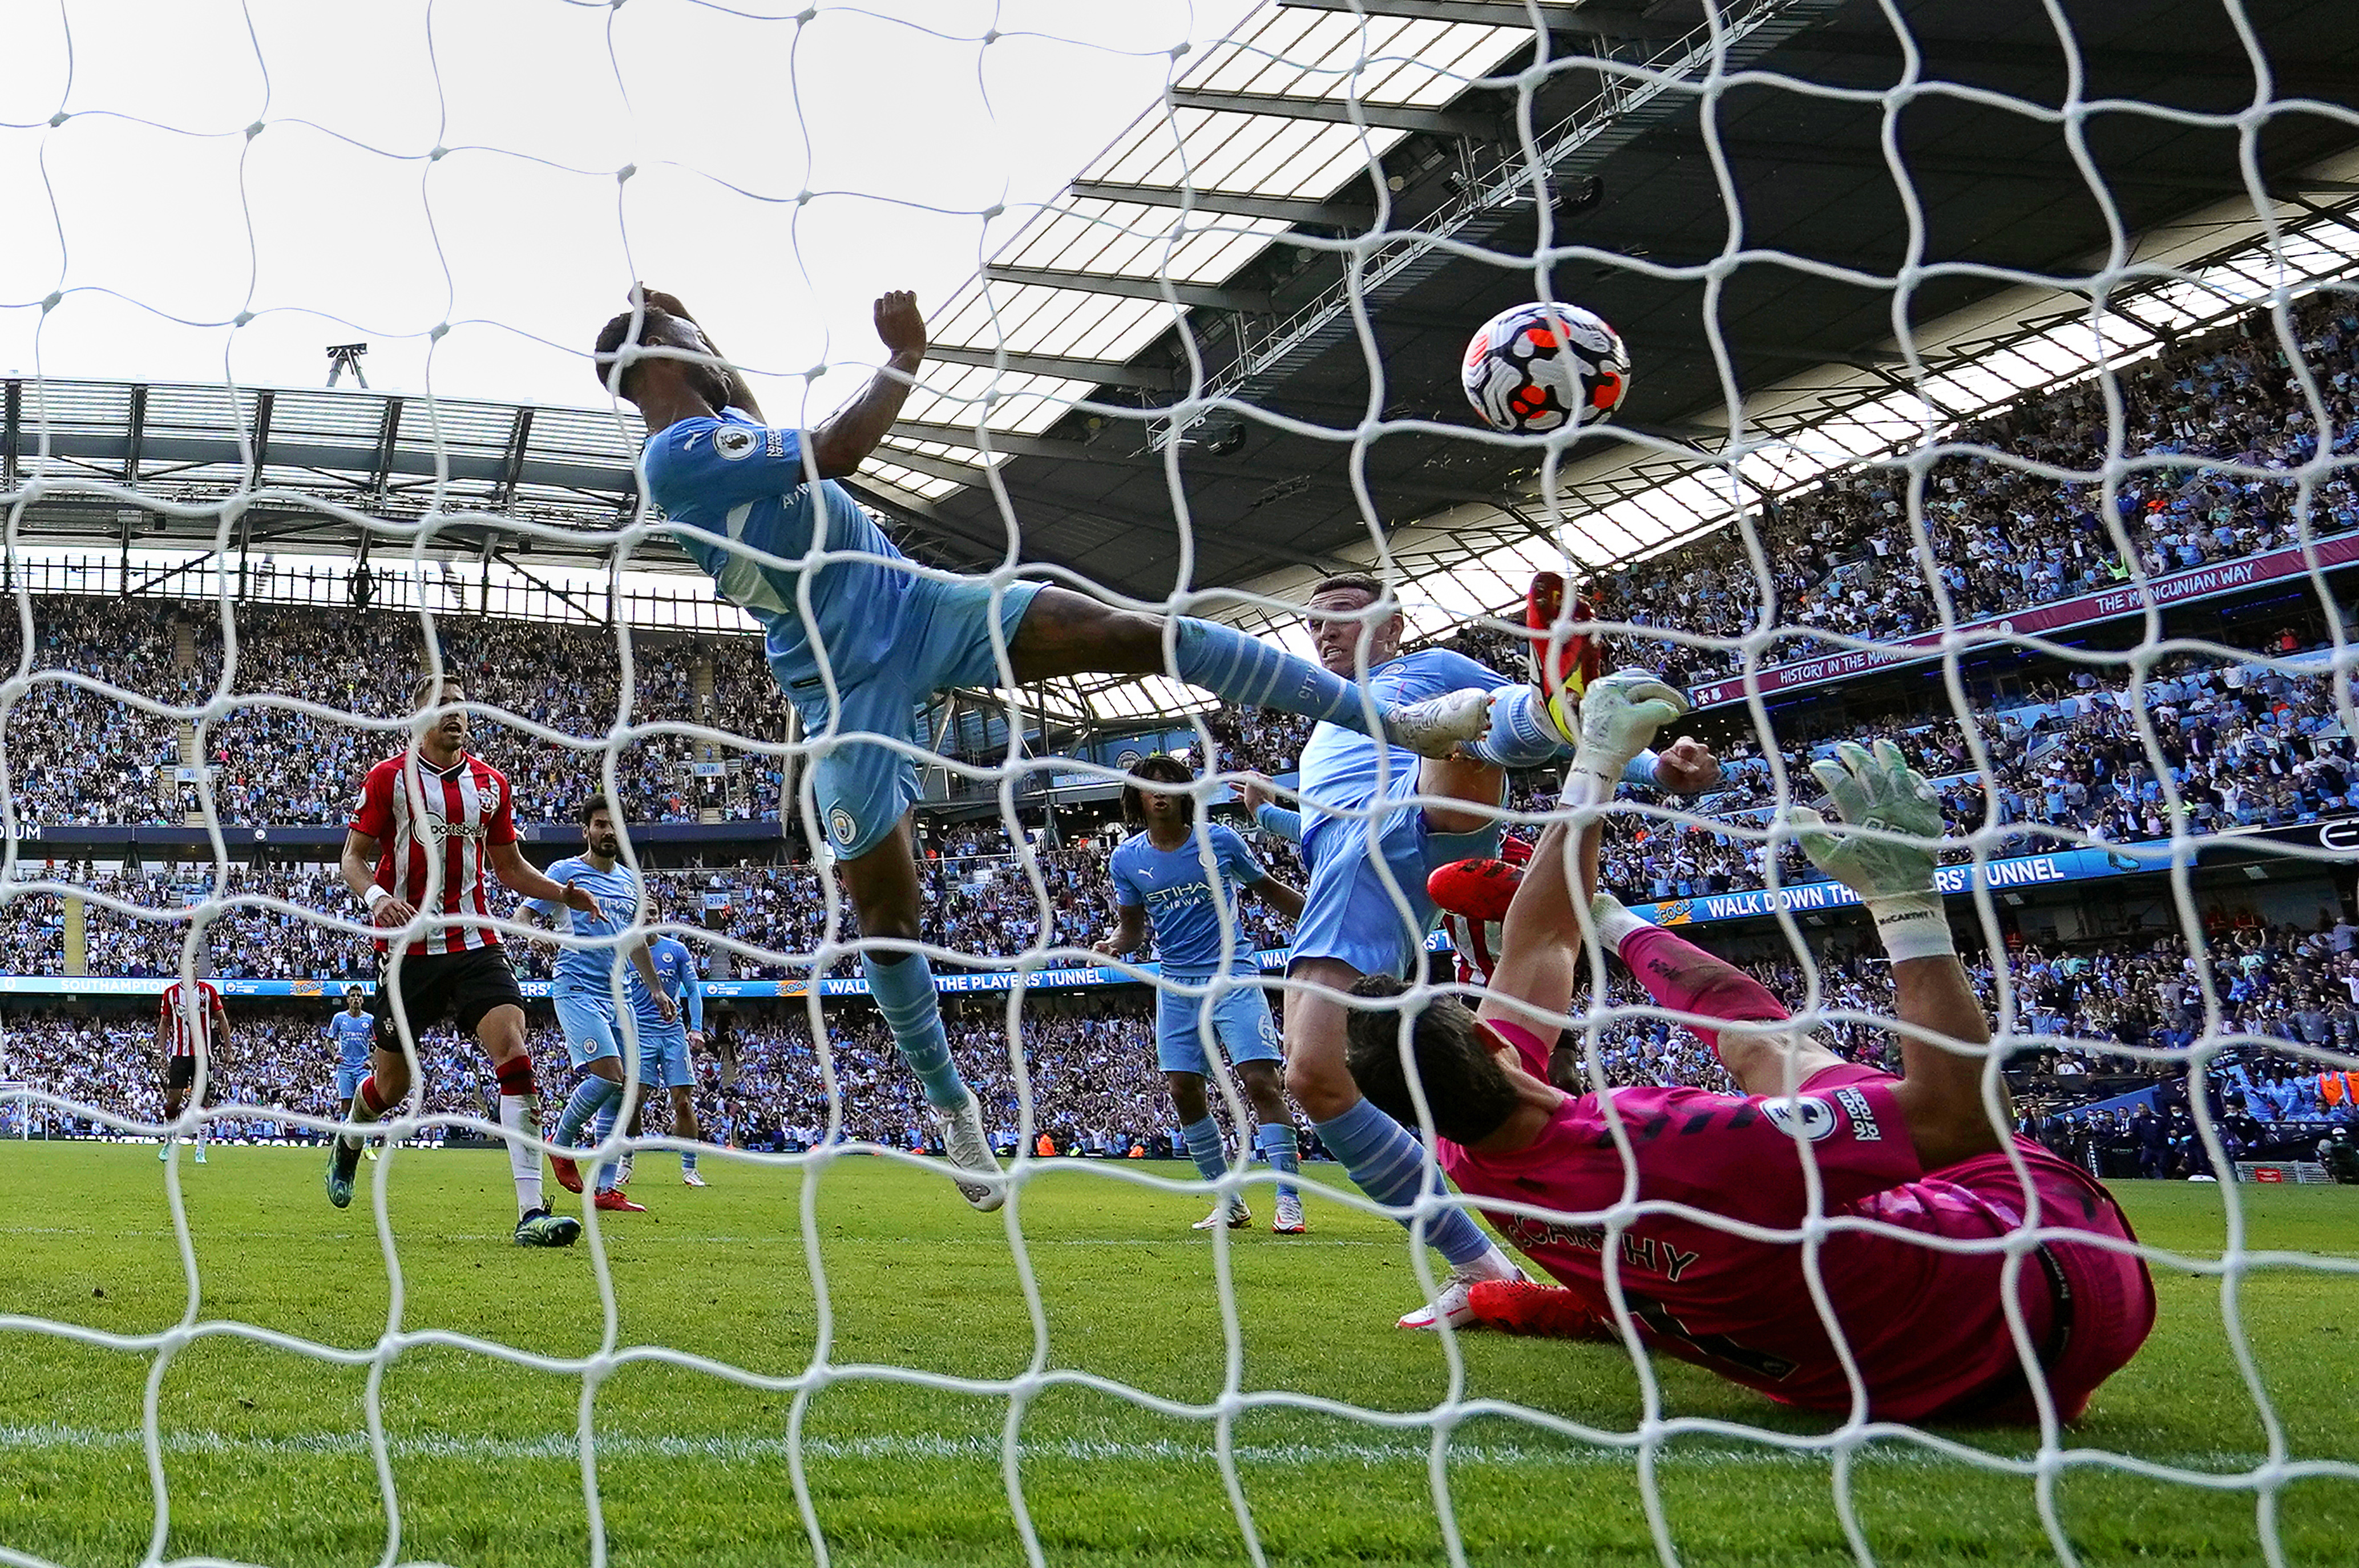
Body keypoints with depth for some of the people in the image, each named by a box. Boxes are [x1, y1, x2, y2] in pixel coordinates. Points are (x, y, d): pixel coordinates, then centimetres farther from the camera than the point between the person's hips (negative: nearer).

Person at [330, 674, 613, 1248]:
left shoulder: (490, 782, 9)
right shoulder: (389, 778, -2)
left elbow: (508, 866, 17)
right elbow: (353, 858, 0)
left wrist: (563, 893, 0)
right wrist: (376, 897, -22)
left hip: (474, 943, 2)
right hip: (409, 948, -2)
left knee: (514, 1055, -17)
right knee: (391, 1083, 9)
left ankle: (531, 1212, -20)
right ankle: (348, 1145, 48)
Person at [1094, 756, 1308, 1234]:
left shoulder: (1220, 840, -3)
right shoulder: (1127, 860, 3)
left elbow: (1267, 888, 11)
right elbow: (1133, 926, 12)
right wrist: (1116, 943, -11)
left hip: (1233, 978, -3)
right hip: (1177, 985, 3)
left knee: (1262, 1081, -14)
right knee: (1184, 1091, 0)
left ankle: (1289, 1201, -11)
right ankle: (1230, 1202, 13)